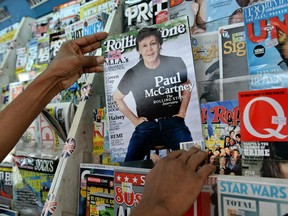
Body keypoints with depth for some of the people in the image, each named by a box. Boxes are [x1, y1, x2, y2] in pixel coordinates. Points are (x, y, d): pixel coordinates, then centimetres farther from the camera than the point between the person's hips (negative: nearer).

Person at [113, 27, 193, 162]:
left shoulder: (175, 64, 0)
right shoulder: (133, 74, 0)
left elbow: (186, 87, 18)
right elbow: (117, 97, 16)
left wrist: (182, 112, 8)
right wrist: (134, 120, 9)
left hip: (173, 122, 0)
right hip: (146, 126, 1)